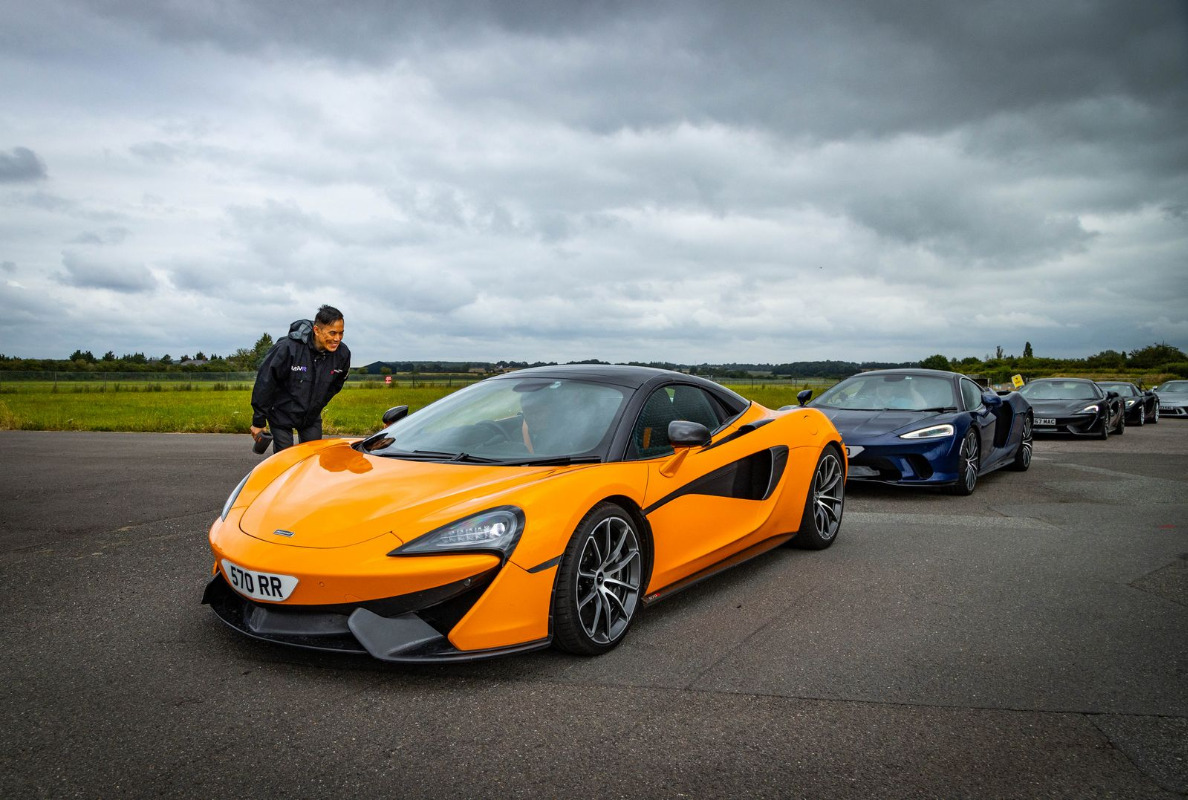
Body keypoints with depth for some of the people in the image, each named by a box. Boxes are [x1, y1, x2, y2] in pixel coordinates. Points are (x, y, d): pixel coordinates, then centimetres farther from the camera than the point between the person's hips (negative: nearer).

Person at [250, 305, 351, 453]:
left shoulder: (343, 354, -13)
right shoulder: (288, 348, -28)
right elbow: (265, 383, -19)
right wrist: (258, 422, -14)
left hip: (312, 417, 4)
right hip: (281, 415, -4)